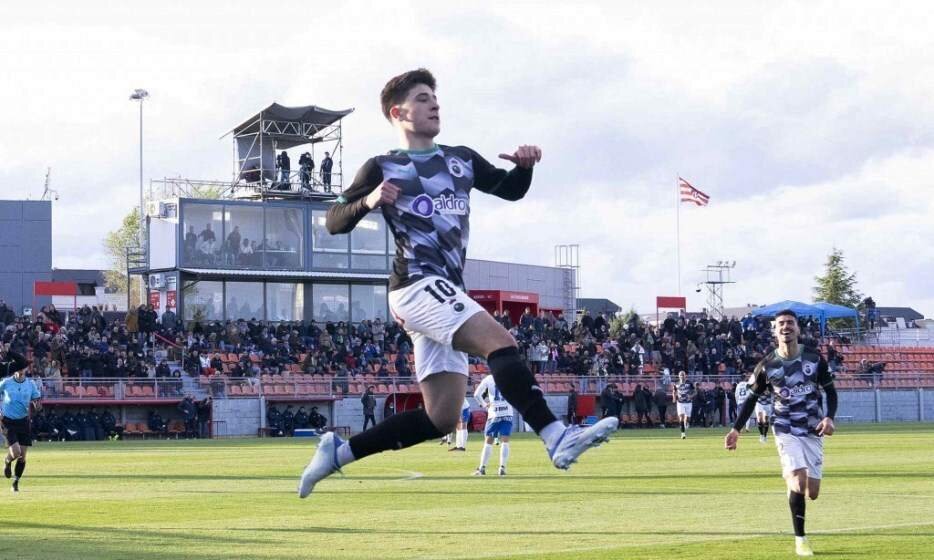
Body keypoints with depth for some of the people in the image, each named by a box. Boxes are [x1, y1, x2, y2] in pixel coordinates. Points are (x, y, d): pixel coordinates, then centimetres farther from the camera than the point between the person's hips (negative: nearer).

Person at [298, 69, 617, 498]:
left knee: (440, 418, 4)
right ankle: (558, 439, -37)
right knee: (500, 342, -27)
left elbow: (510, 189, 25)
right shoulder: (382, 169, 2)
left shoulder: (461, 160, 19)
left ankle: (339, 451, 13)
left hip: (446, 294, 8)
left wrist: (525, 166, 3)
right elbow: (334, 221, 1)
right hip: (417, 286, -8)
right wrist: (367, 201, -20)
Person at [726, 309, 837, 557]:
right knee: (799, 480, -22)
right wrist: (736, 429, 1)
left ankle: (790, 480, 38)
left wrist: (829, 417, -10)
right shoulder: (767, 365, -4)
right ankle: (800, 539, -7)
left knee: (812, 492, -1)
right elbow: (752, 398, 7)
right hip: (786, 430, -2)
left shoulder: (815, 359, -2)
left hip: (813, 431, 2)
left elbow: (830, 391, 7)